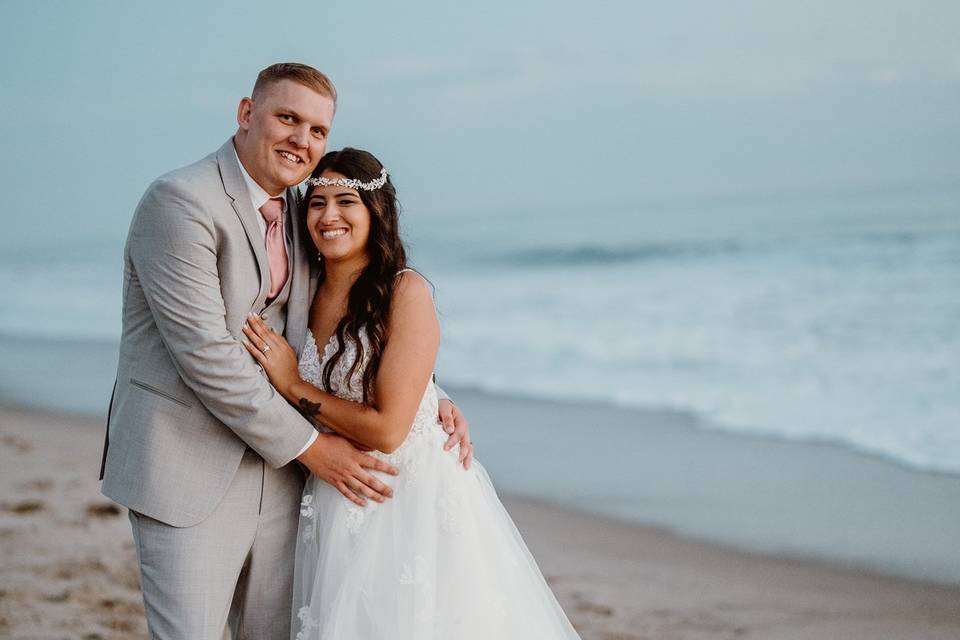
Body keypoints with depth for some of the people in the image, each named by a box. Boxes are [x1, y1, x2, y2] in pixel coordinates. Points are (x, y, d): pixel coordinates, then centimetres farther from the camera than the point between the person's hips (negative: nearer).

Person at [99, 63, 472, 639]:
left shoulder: (300, 213, 11)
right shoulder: (179, 201, -15)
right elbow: (206, 353, -20)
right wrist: (309, 446, -14)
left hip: (276, 475, 8)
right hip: (188, 477, -7)